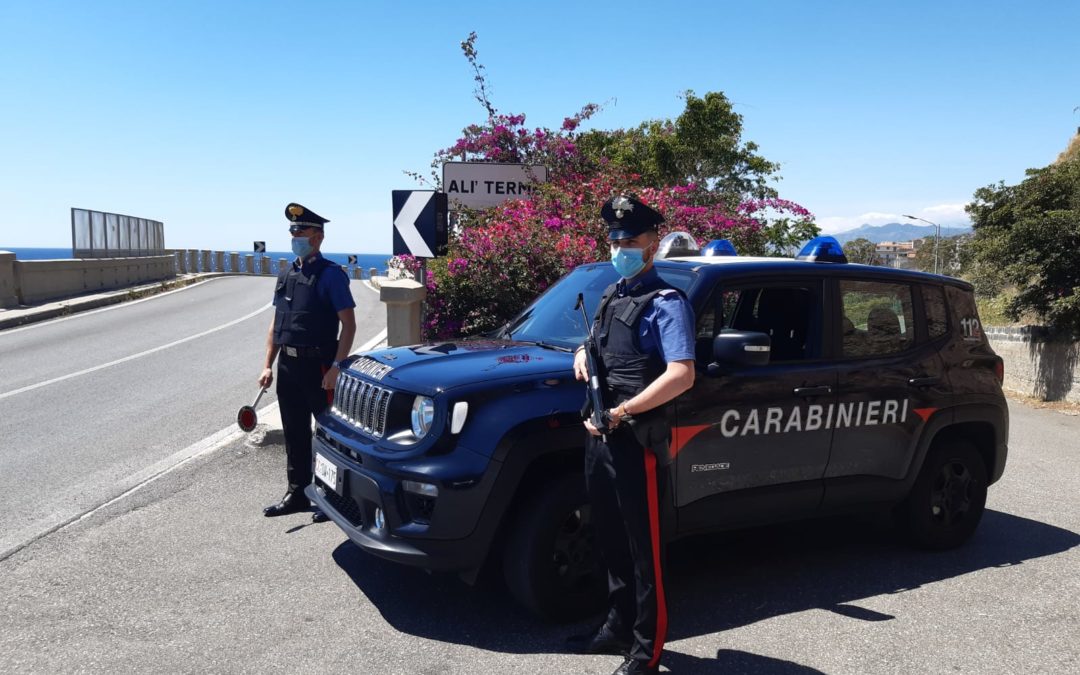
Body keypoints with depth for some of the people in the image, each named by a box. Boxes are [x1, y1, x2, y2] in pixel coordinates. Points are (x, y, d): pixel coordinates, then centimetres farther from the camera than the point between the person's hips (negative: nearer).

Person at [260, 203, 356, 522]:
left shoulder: (331, 275, -9)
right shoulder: (286, 276, 12)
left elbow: (348, 324, -13)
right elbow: (276, 323, 17)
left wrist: (336, 367, -20)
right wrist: (268, 364, 10)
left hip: (318, 365, -7)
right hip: (288, 365, 7)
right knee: (294, 433, 15)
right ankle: (297, 493, 27)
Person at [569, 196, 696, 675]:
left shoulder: (666, 303, -11)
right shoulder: (612, 295, 15)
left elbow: (682, 375, -22)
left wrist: (620, 413, -22)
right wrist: (582, 356, 5)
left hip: (638, 441, -8)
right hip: (600, 436, 8)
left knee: (645, 549, 3)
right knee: (612, 542, 18)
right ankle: (618, 628, 34)